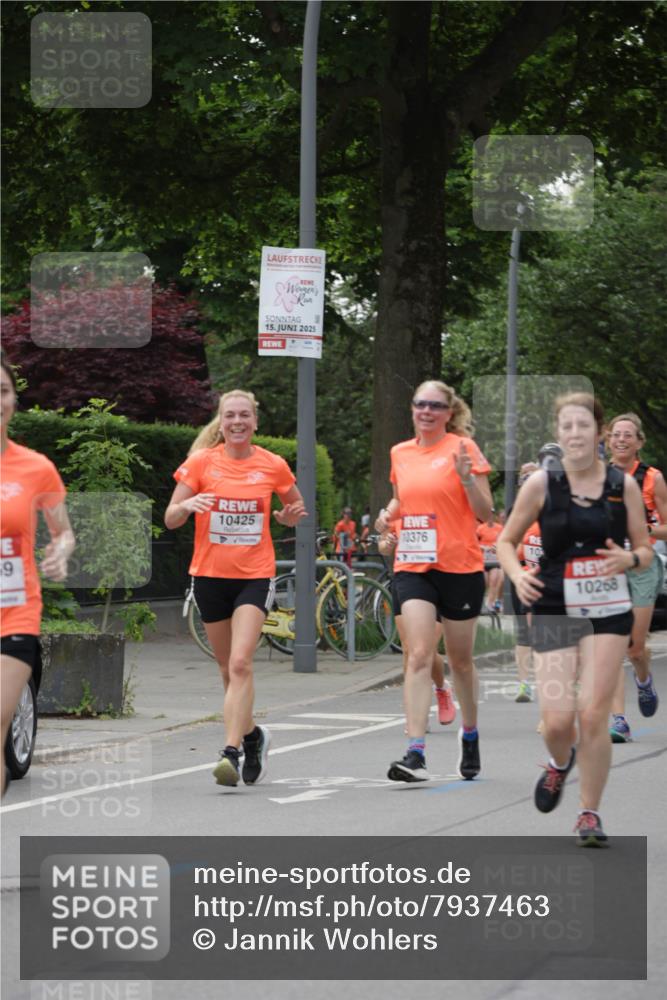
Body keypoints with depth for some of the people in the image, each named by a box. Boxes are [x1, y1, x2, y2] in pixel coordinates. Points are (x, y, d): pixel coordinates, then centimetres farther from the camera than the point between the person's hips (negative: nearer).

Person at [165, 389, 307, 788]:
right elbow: (170, 519, 0)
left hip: (255, 575, -2)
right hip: (210, 574, 2)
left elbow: (294, 508, 19)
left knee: (240, 664, -17)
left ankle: (231, 751, -21)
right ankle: (252, 735, 34)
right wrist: (187, 505, -22)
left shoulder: (273, 466, 1)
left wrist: (293, 515, -5)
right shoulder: (201, 462, 0)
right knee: (229, 668, 11)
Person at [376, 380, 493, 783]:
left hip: (460, 566, -3)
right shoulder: (401, 453, 9)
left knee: (460, 659, 11)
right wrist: (389, 514, 4)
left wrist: (467, 477, -22)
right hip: (413, 565, 3)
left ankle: (470, 733, 36)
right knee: (419, 655, -12)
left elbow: (485, 514, -6)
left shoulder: (463, 449, -5)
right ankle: (416, 753, -20)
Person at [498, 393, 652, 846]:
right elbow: (507, 540, 8)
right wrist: (517, 574, -12)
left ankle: (590, 814, 6)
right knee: (557, 719, -7)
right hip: (555, 610, 0)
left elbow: (646, 549, 8)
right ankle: (560, 763, 30)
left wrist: (629, 559, -15)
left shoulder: (624, 486, 0)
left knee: (593, 714, -8)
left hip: (609, 612, 0)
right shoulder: (541, 484, -1)